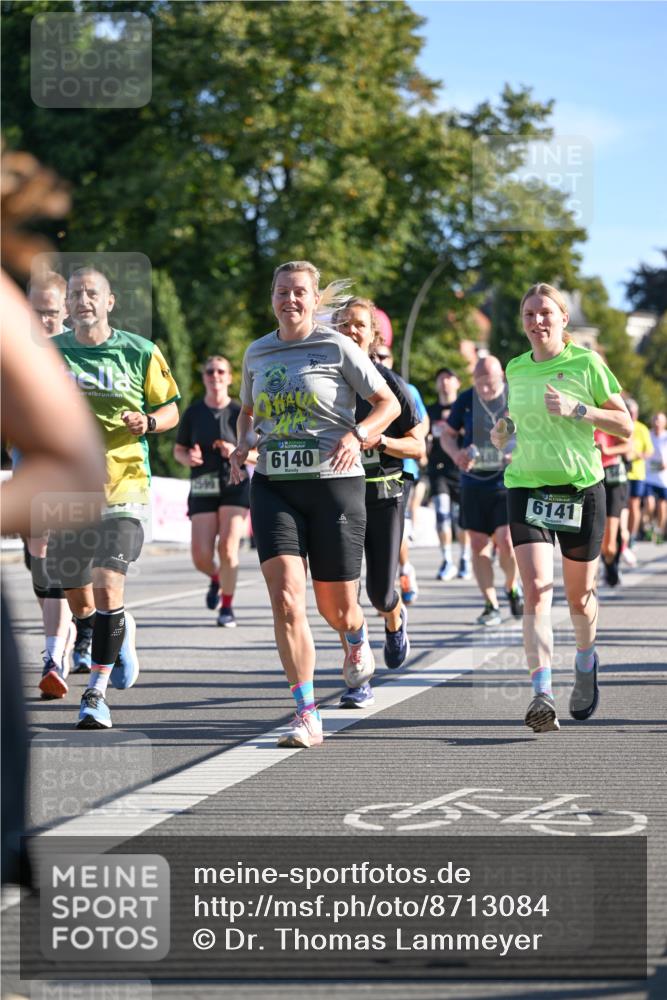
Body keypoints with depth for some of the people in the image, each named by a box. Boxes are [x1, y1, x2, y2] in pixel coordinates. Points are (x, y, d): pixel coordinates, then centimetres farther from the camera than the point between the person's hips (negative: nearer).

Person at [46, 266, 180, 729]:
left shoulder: (140, 352, 1)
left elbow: (171, 410, 9)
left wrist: (148, 422, -12)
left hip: (124, 488, -3)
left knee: (107, 591, -17)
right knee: (81, 604, 10)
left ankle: (97, 692, -7)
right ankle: (124, 633, 43)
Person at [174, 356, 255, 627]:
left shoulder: (240, 413, 0)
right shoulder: (193, 413, 5)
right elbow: (178, 449, 14)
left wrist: (237, 453, -16)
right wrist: (187, 458, -8)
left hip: (234, 486, -2)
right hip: (202, 489, 2)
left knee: (228, 548, -15)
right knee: (201, 557, -6)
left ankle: (227, 607, 3)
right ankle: (215, 578, 31)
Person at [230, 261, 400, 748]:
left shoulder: (337, 348, -2)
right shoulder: (257, 353, 10)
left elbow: (388, 402, 2)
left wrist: (356, 434, -16)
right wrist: (243, 445, 6)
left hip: (334, 483, -2)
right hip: (274, 486, 3)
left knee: (336, 607, 5)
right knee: (286, 599, -15)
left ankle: (358, 639, 45)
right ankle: (307, 716, -12)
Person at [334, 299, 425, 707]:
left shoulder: (391, 383, -1)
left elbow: (418, 446, 0)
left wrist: (379, 440, -17)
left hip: (384, 493, -1)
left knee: (381, 591, 0)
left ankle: (395, 621, 38)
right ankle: (359, 679, -2)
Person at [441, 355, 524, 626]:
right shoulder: (466, 400, 1)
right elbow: (447, 433, 12)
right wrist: (456, 454, -9)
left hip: (509, 482, -3)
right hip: (474, 483, 3)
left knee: (506, 541, -14)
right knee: (479, 544, 1)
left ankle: (513, 587, 16)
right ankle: (491, 604, 12)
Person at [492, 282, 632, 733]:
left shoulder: (586, 364, -4)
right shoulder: (516, 369, 9)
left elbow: (625, 425, -3)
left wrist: (577, 408, -16)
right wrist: (505, 430, 5)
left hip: (581, 488, -2)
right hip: (527, 488, 2)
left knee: (579, 595, 11)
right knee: (537, 589, -16)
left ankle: (586, 661, 43)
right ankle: (542, 693, -25)